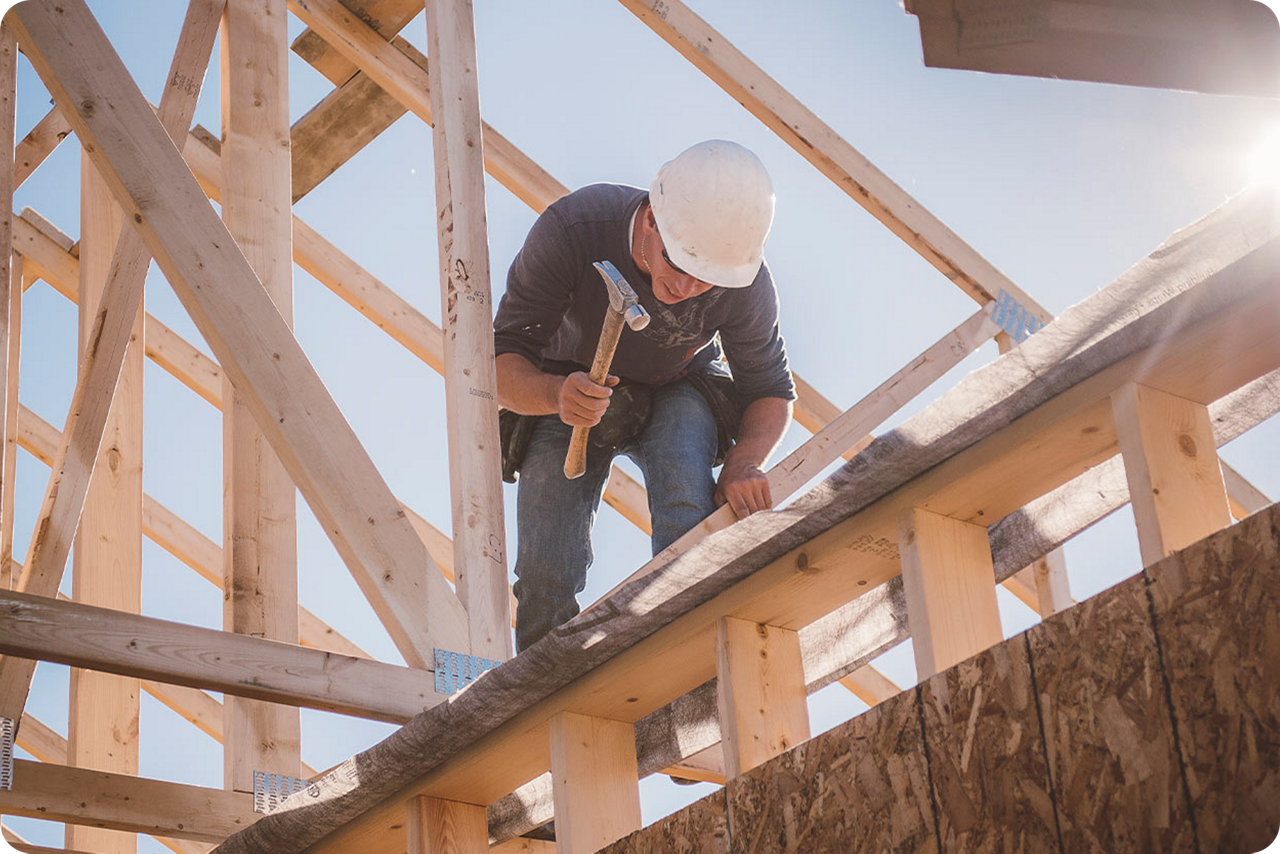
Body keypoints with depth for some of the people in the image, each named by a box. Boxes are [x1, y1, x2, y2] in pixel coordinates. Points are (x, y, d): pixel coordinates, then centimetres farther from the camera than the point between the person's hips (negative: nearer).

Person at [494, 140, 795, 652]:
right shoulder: (569, 230, -34)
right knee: (545, 581, -15)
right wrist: (555, 394, -52)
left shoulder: (746, 283, -28)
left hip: (678, 396, 0)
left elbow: (770, 391, -11)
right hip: (565, 392, 0)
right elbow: (502, 366, -29)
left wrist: (744, 462, -33)